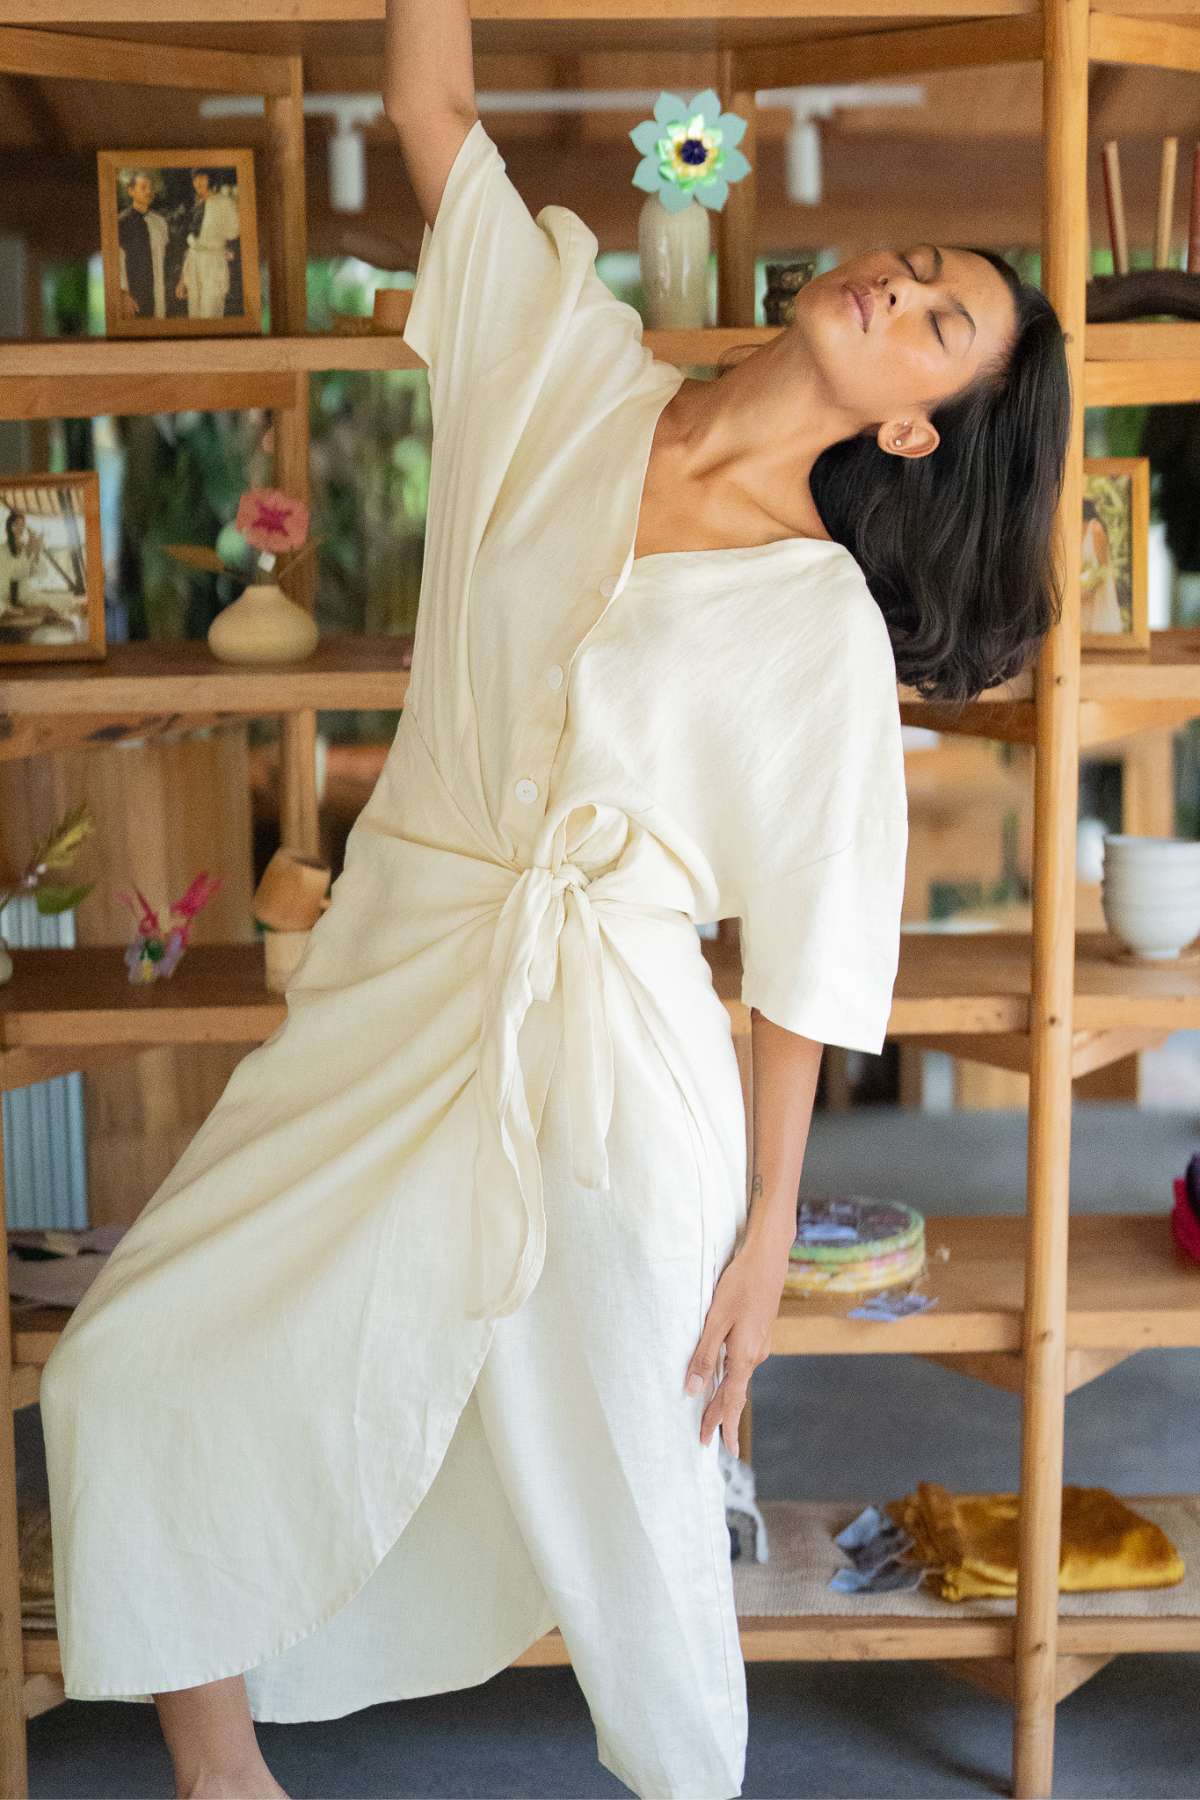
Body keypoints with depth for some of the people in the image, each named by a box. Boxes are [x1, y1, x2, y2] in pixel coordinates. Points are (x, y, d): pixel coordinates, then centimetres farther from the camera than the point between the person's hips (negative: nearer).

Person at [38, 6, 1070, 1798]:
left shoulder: (825, 628, -9)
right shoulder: (563, 368, 0)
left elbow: (802, 958, -5)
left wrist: (768, 1231, -3)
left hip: (616, 1064, -3)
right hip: (393, 1001, 4)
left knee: (631, 1512, 8)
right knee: (135, 1370, 1)